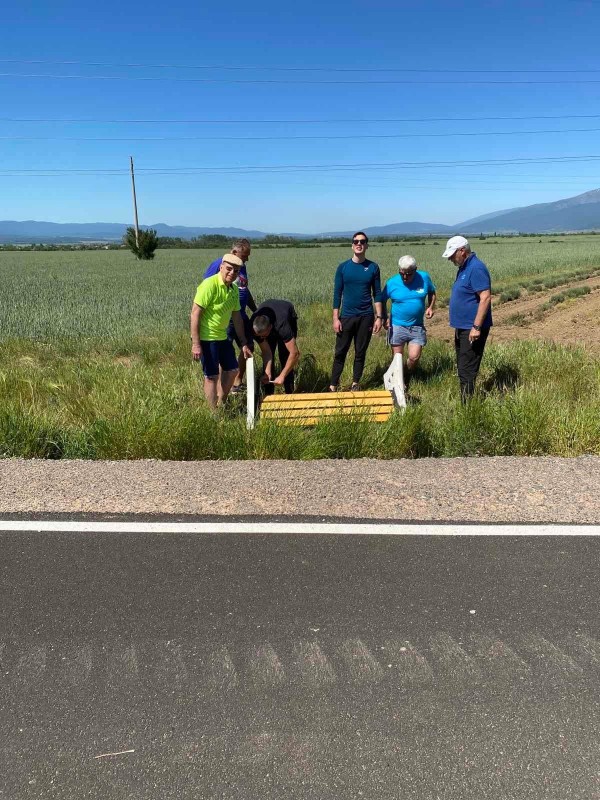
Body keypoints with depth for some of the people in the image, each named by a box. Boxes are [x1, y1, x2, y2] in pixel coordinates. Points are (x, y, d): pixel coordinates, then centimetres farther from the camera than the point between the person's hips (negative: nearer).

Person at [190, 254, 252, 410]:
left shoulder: (234, 289, 5)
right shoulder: (209, 285, -19)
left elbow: (236, 317, 13)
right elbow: (195, 314, -21)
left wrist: (244, 343, 13)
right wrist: (195, 344, -25)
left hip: (222, 337, 9)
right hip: (206, 338, -8)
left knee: (232, 370, 15)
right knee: (211, 376, 0)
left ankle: (221, 404, 32)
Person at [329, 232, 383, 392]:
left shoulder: (373, 267, 2)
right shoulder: (343, 267, 0)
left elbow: (377, 294, 4)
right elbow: (337, 294, 1)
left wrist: (379, 317, -2)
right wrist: (335, 318, -4)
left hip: (366, 317, 1)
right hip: (346, 317, 0)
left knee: (360, 352, 8)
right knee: (340, 352, 0)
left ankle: (355, 384, 20)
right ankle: (333, 386, 6)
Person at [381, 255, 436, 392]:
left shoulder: (424, 278, -5)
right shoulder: (392, 283, -8)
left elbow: (432, 293, 14)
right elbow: (382, 300, 5)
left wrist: (430, 307, -3)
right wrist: (385, 318, -7)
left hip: (417, 327, 1)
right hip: (397, 326, -1)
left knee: (414, 357, -7)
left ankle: (406, 381, 20)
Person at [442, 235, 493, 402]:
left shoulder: (476, 268, -17)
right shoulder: (463, 268, 14)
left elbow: (485, 298, -23)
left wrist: (476, 327, -25)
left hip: (472, 330, -10)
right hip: (462, 327, 10)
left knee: (467, 370, -8)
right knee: (462, 368, 15)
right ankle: (465, 403, 23)